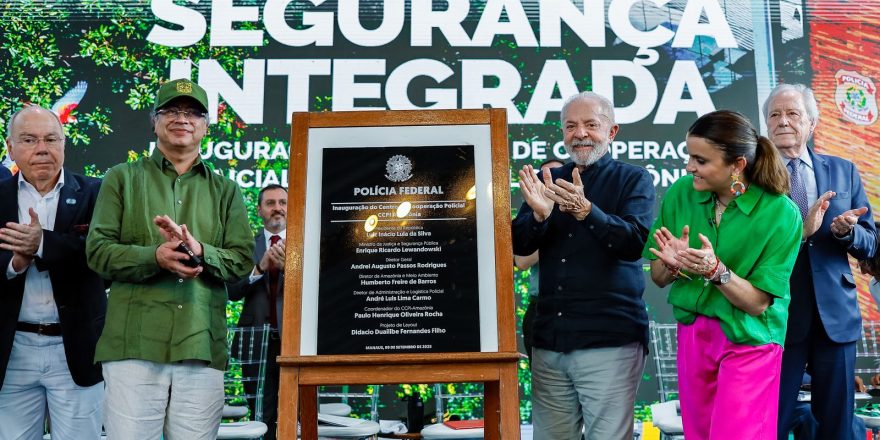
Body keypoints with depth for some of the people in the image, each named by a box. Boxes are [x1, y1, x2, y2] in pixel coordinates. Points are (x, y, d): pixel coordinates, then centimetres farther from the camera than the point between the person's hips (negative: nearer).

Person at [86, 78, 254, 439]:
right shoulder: (122, 179, 11)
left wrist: (200, 253, -14)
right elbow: (98, 251, 2)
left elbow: (243, 259, 6)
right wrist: (155, 257, -16)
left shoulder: (225, 191, 15)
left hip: (203, 349, 2)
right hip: (134, 345, -1)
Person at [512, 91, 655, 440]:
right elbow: (520, 245, 5)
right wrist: (539, 214, -16)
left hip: (610, 341, -3)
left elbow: (634, 242, -13)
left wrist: (587, 211, -28)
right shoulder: (549, 180, 13)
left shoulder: (633, 179, 3)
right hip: (549, 341, 4)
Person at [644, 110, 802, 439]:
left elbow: (758, 303, -16)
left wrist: (715, 270, -32)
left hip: (748, 342, -4)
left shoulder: (781, 213, -18)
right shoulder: (681, 193, -8)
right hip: (692, 332, 4)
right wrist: (673, 264, -22)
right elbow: (658, 277, -1)